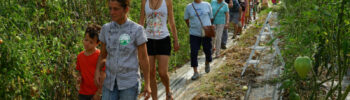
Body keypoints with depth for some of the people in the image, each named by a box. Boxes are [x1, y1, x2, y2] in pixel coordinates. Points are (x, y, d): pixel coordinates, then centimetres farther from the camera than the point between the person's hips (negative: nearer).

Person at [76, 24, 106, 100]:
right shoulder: (80, 56, 8)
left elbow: (103, 75, -12)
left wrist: (99, 93, -13)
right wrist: (79, 77, -4)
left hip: (95, 94, -6)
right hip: (83, 93, 6)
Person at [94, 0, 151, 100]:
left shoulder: (137, 30, -10)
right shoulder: (106, 29, 2)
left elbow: (143, 58, -7)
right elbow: (103, 55, 10)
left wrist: (147, 84, -7)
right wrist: (97, 71, -7)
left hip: (129, 83, -4)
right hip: (110, 83, 4)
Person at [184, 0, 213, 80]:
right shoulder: (189, 7, 0)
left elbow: (211, 17, 11)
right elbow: (186, 18, 14)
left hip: (206, 33, 1)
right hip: (194, 34, 0)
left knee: (207, 51, 11)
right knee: (193, 53, -6)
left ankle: (207, 63, 42)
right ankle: (195, 72, 2)